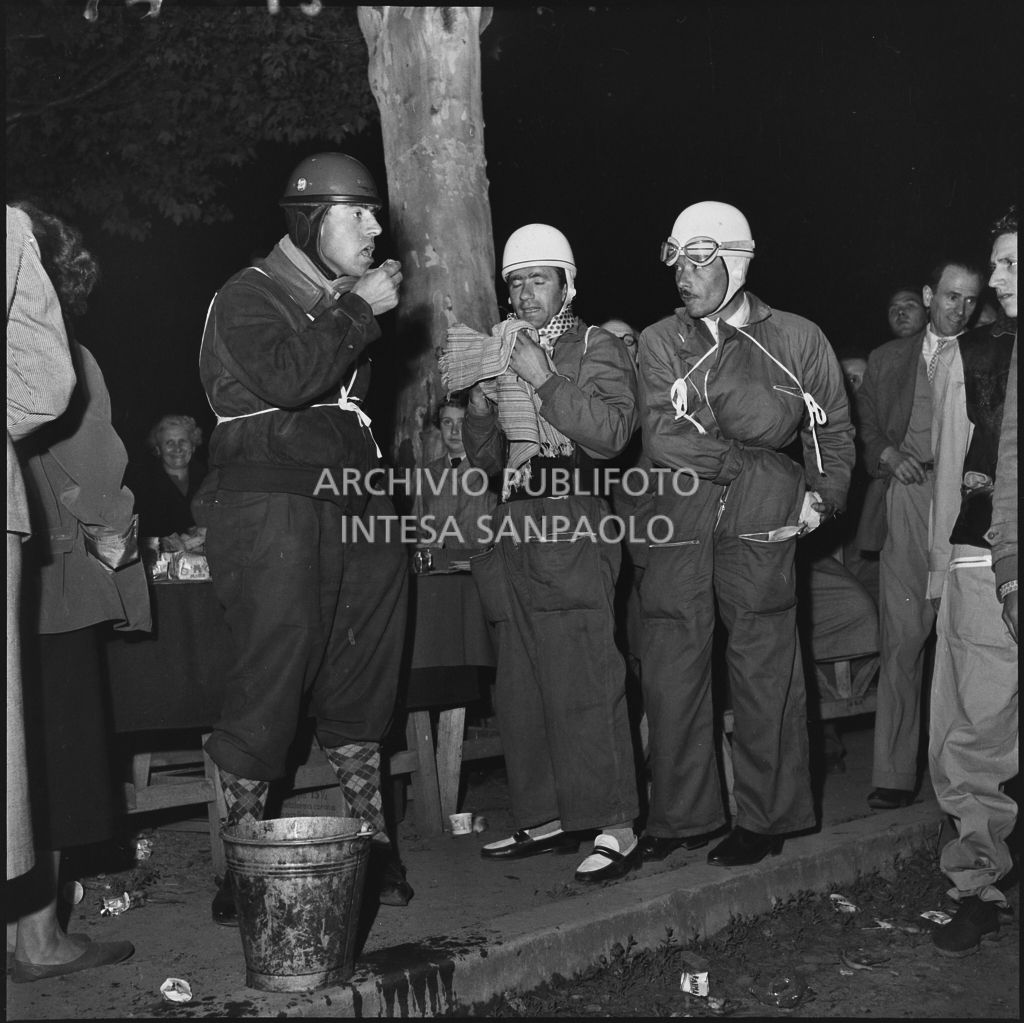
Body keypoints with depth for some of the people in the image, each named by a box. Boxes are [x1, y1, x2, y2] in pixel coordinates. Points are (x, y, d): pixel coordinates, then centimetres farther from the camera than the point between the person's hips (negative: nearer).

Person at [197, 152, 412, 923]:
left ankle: (373, 842, 17)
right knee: (269, 685, -9)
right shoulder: (249, 298, -1)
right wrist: (359, 309, -12)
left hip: (355, 511, 8)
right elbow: (286, 379, -20)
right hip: (276, 513, -7)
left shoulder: (344, 304, 23)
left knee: (362, 682, 8)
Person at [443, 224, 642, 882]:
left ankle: (616, 828, -7)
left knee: (582, 684, -12)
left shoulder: (596, 348, 4)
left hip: (575, 530, -7)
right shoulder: (503, 353, 23)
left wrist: (543, 378, -14)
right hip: (517, 532, 7)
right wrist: (483, 401, 4)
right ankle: (547, 819, 16)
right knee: (521, 690, 8)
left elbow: (611, 431, -12)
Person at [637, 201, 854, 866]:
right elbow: (661, 440, -3)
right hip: (678, 530, 3)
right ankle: (683, 817, 20)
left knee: (764, 676, 2)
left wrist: (822, 494, -1)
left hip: (760, 530, -2)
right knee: (671, 676, 5)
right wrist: (743, 456, -8)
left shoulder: (797, 339, 7)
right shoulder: (659, 342, 11)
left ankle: (767, 818, 18)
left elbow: (834, 431, 14)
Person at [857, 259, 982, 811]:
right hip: (906, 502, 1)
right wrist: (889, 454, -3)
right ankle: (894, 776, -2)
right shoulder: (888, 358, 19)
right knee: (902, 640, -4)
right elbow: (863, 425, 17)